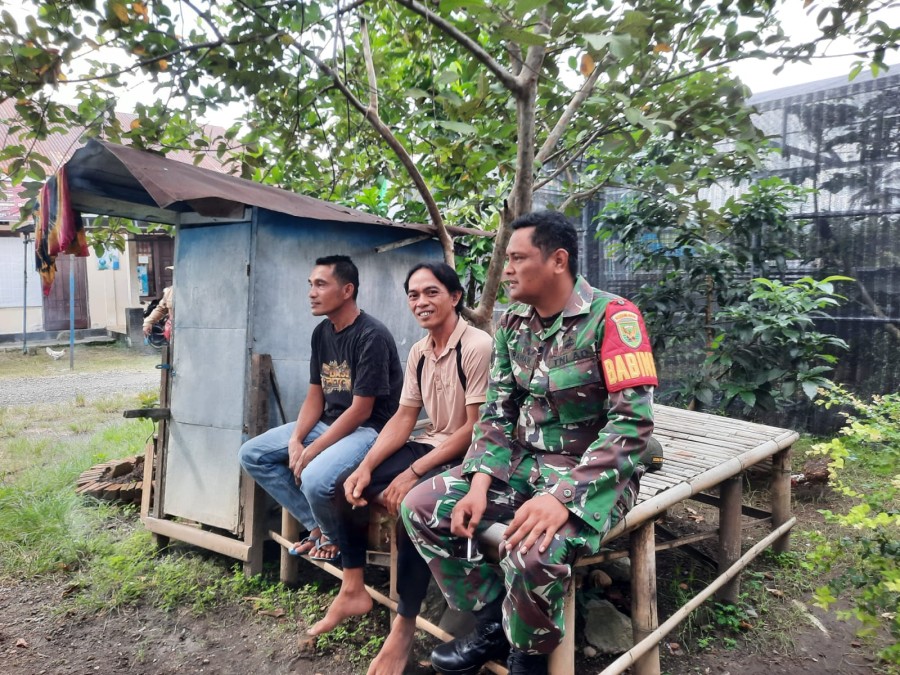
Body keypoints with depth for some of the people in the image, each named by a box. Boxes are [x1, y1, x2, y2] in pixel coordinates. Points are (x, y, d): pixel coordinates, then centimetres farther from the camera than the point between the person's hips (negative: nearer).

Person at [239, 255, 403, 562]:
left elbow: (361, 411, -20)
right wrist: (295, 441, -7)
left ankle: (333, 535, 3)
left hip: (369, 429, -9)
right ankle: (317, 526, 7)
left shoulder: (371, 337, -20)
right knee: (252, 454, 1)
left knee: (314, 479, -33)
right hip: (328, 422, 9)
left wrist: (311, 452, -18)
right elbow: (315, 395, 9)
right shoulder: (321, 332, 6)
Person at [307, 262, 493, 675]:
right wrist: (367, 466, -7)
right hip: (430, 446, 9)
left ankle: (404, 629, -14)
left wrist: (413, 473, -23)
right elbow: (403, 418, 7)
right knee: (347, 483, 1)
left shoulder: (477, 346, -19)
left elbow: (476, 428, -21)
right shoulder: (418, 352, 7)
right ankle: (353, 591, 15)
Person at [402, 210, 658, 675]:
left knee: (532, 551, -34)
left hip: (593, 476, -6)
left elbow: (632, 423, -23)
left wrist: (563, 497, -31)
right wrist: (480, 483, -11)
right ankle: (492, 621, 14)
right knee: (421, 507, -4)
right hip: (524, 463, 7)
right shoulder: (513, 323, 3)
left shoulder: (611, 317, -17)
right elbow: (498, 412, 5)